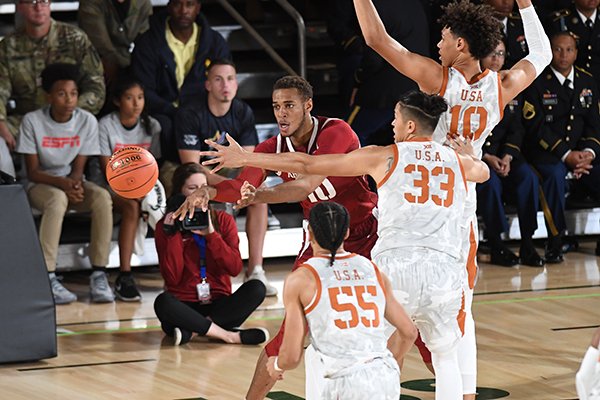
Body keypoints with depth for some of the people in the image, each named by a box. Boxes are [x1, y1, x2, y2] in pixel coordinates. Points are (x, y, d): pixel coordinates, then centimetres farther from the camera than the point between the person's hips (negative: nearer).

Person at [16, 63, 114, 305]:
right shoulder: (32, 121, -12)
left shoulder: (87, 121, -4)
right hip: (41, 185, -3)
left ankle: (99, 274, -29)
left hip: (72, 183, 3)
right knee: (58, 198, -38)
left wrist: (75, 183, -25)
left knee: (102, 197, -29)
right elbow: (32, 172, -11)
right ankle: (48, 278, -41)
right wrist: (62, 183, -28)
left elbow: (78, 168, -1)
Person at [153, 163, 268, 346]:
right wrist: (173, 234, -13)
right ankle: (227, 335, -30)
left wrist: (210, 234, -14)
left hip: (219, 303, 2)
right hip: (185, 306, -2)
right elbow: (172, 278, -8)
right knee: (163, 302, -35)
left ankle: (192, 330, -27)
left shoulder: (223, 220, 7)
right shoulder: (165, 226, 2)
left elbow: (235, 268, -6)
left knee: (256, 288, -25)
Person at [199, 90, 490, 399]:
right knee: (446, 358, 21)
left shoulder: (386, 157, 6)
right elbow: (484, 172, 43)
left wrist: (245, 158, 15)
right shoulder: (459, 161, 15)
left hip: (395, 266, -3)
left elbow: (307, 165, 8)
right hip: (445, 270, 3)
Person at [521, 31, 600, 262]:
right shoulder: (537, 83, -2)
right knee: (555, 174, -38)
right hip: (547, 154, -5)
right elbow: (536, 126, -10)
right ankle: (555, 244, -27)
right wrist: (566, 155, -17)